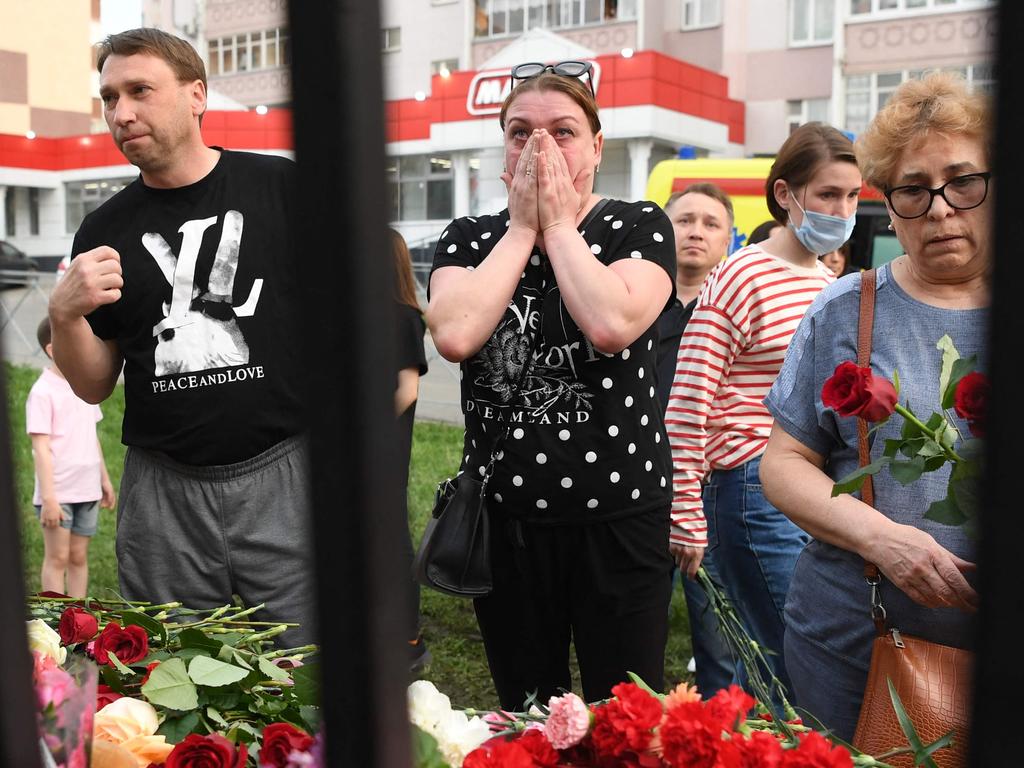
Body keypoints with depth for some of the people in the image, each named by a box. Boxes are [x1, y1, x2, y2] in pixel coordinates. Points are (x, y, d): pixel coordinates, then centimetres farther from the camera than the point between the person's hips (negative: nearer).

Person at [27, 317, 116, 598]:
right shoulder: (43, 392, -12)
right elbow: (41, 448, -15)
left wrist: (105, 479, 17)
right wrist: (48, 498, -18)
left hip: (87, 490, 6)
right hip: (58, 492, -6)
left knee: (79, 556, 12)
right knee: (57, 558, 2)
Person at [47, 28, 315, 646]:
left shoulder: (283, 187, -2)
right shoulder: (104, 232, 8)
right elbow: (94, 387, 12)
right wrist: (66, 315, -7)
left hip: (283, 474, -3)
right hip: (162, 495, 3)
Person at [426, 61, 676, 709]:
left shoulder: (639, 226, -1)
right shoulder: (469, 238, 6)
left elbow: (611, 325, -22)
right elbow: (455, 334, -15)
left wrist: (560, 224, -10)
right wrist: (522, 227, -8)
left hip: (620, 516, -2)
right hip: (504, 515, 3)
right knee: (525, 720, 17)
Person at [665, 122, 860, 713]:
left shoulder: (828, 281, 13)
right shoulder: (741, 278, -11)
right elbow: (688, 405, -13)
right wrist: (687, 519, -12)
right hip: (759, 494, -8)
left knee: (769, 664, 14)